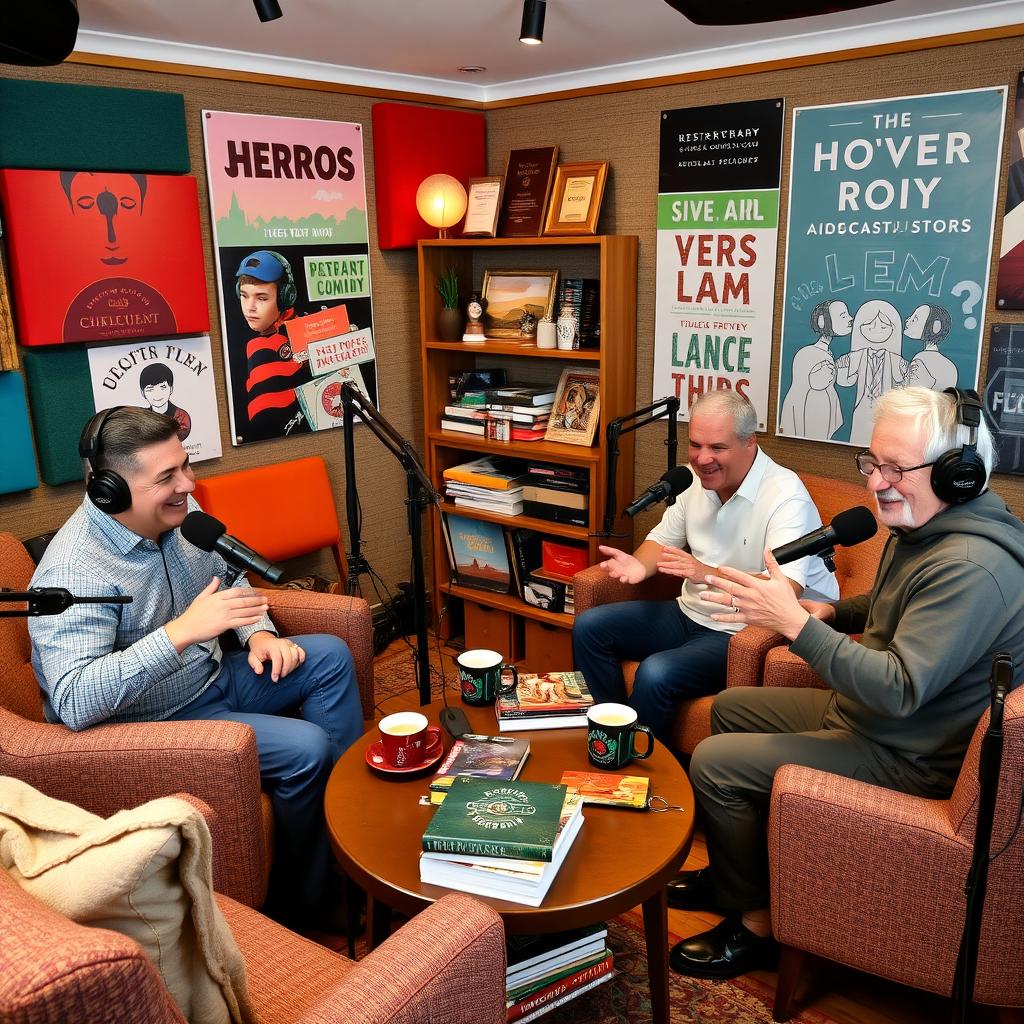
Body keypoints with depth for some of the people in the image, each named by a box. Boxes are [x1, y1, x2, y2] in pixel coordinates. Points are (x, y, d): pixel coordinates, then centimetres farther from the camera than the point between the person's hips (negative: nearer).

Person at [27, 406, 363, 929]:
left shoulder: (178, 510, -6)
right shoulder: (74, 573, -30)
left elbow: (228, 578, 13)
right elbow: (74, 702, -39)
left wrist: (260, 633, -6)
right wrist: (181, 632, -44)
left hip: (212, 674, 9)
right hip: (155, 723, -8)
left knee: (331, 657, 3)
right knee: (305, 748, -20)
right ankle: (306, 904, 3)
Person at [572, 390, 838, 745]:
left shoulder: (786, 497, -21)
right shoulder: (696, 478, 2)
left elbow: (786, 590, -32)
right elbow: (664, 539, 14)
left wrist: (708, 574, -45)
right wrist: (639, 565, -11)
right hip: (691, 613, 8)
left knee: (656, 674, -30)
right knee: (589, 627, -2)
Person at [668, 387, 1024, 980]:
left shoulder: (971, 569, -31)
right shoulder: (920, 529, 2)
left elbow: (900, 689, -34)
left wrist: (795, 623, -36)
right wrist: (834, 612, 3)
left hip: (908, 758, -11)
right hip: (863, 713, 11)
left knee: (715, 763, -14)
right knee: (731, 707, 19)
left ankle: (754, 921, 7)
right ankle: (733, 869, 31)